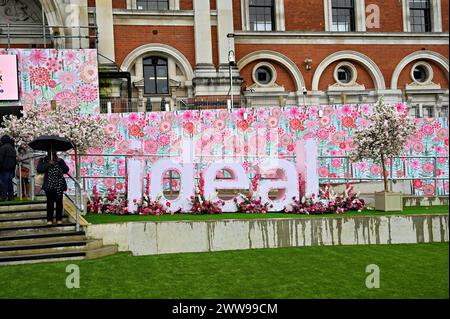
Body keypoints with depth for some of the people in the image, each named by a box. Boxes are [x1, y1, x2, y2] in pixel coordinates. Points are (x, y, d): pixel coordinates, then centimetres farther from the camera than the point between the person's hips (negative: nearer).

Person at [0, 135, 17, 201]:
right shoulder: (13, 148, 18)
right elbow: (15, 160, 22)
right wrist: (13, 169, 23)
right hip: (11, 169, 8)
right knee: (10, 182, 10)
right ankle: (11, 196, 9)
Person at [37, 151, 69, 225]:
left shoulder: (60, 161, 13)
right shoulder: (43, 161, 8)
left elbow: (66, 170, 4)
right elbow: (39, 170, -6)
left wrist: (61, 162, -8)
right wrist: (48, 164, -14)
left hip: (59, 185, 2)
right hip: (49, 185, -2)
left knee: (59, 202, 2)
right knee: (50, 202, -3)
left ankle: (59, 219, 8)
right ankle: (49, 220, 2)